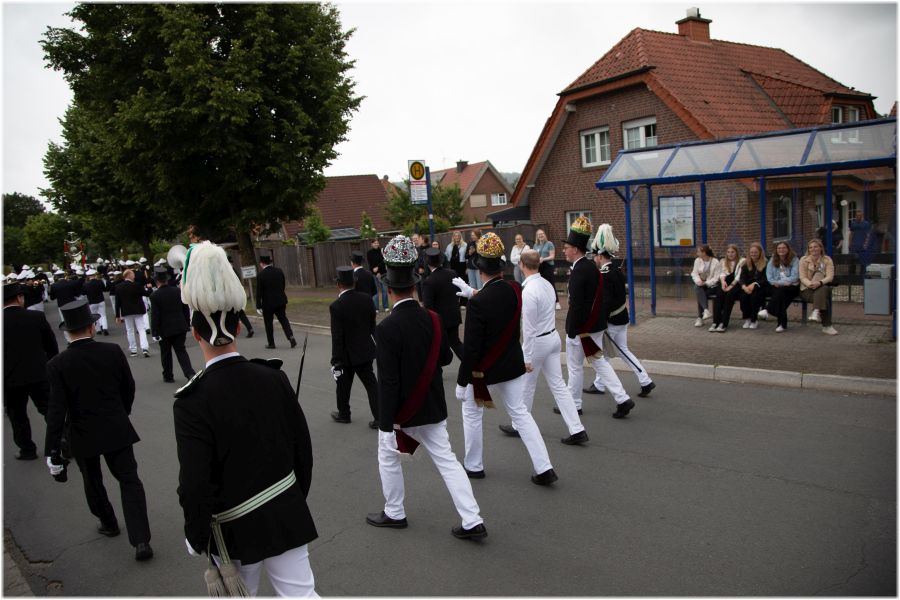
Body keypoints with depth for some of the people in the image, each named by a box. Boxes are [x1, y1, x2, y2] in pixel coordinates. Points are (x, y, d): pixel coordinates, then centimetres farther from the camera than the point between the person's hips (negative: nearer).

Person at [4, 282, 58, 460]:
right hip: (39, 374, 1)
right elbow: (52, 345, 0)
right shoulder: (37, 317, -9)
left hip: (10, 380, -1)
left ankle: (28, 449, 25)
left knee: (17, 415, 16)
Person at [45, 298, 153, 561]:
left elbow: (57, 409, -16)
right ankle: (141, 540, -2)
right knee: (129, 481, 5)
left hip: (83, 435, 0)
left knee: (93, 482, 23)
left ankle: (108, 523, 42)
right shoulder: (113, 351, -10)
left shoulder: (58, 364, -14)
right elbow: (129, 388, 1)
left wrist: (53, 451, -12)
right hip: (117, 430, 1)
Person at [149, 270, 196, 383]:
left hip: (165, 329, -3)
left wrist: (155, 332, -6)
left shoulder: (154, 296, -11)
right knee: (181, 350, 7)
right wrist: (187, 325, 13)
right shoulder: (178, 291, -1)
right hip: (180, 327, 3)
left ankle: (168, 376, 22)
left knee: (166, 353, 13)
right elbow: (186, 309, 4)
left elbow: (154, 316, -12)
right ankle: (190, 373, -9)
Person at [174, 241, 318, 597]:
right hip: (286, 514, 3)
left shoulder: (193, 401, -20)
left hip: (234, 528, -3)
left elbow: (194, 484, -18)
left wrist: (196, 537, -2)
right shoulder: (273, 378, -8)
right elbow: (303, 448, 0)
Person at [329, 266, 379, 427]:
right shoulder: (366, 299, -6)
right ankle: (380, 417, 4)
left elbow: (337, 337, -18)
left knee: (343, 385, 17)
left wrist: (336, 360, -11)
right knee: (371, 383, 9)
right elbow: (373, 325, 5)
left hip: (348, 354, -4)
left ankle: (344, 414, 34)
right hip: (366, 350, 4)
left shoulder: (336, 306, -20)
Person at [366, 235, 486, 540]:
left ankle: (394, 513, 35)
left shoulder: (386, 328, -23)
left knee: (388, 457, 19)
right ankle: (472, 521, 10)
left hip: (401, 410, -5)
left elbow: (388, 382, -23)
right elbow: (446, 358, 6)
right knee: (446, 459, 11)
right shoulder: (432, 319, -6)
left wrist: (386, 424, -17)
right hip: (432, 408, 5)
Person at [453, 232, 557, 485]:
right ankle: (544, 468, 11)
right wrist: (472, 292, 16)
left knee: (471, 413, 17)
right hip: (513, 365, 5)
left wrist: (461, 382, -14)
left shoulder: (477, 303, -25)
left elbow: (470, 347, -22)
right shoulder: (515, 290, -8)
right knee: (520, 412, 15)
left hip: (484, 370, -5)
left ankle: (474, 466, 30)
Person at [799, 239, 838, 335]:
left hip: (822, 288, 1)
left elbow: (830, 277, -8)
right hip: (807, 290, -1)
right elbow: (802, 277, -5)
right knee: (824, 297, -32)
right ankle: (826, 326, -35)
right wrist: (810, 284, -28)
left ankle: (816, 311, -40)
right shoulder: (804, 260, 4)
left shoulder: (827, 260, 4)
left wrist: (819, 282, -30)